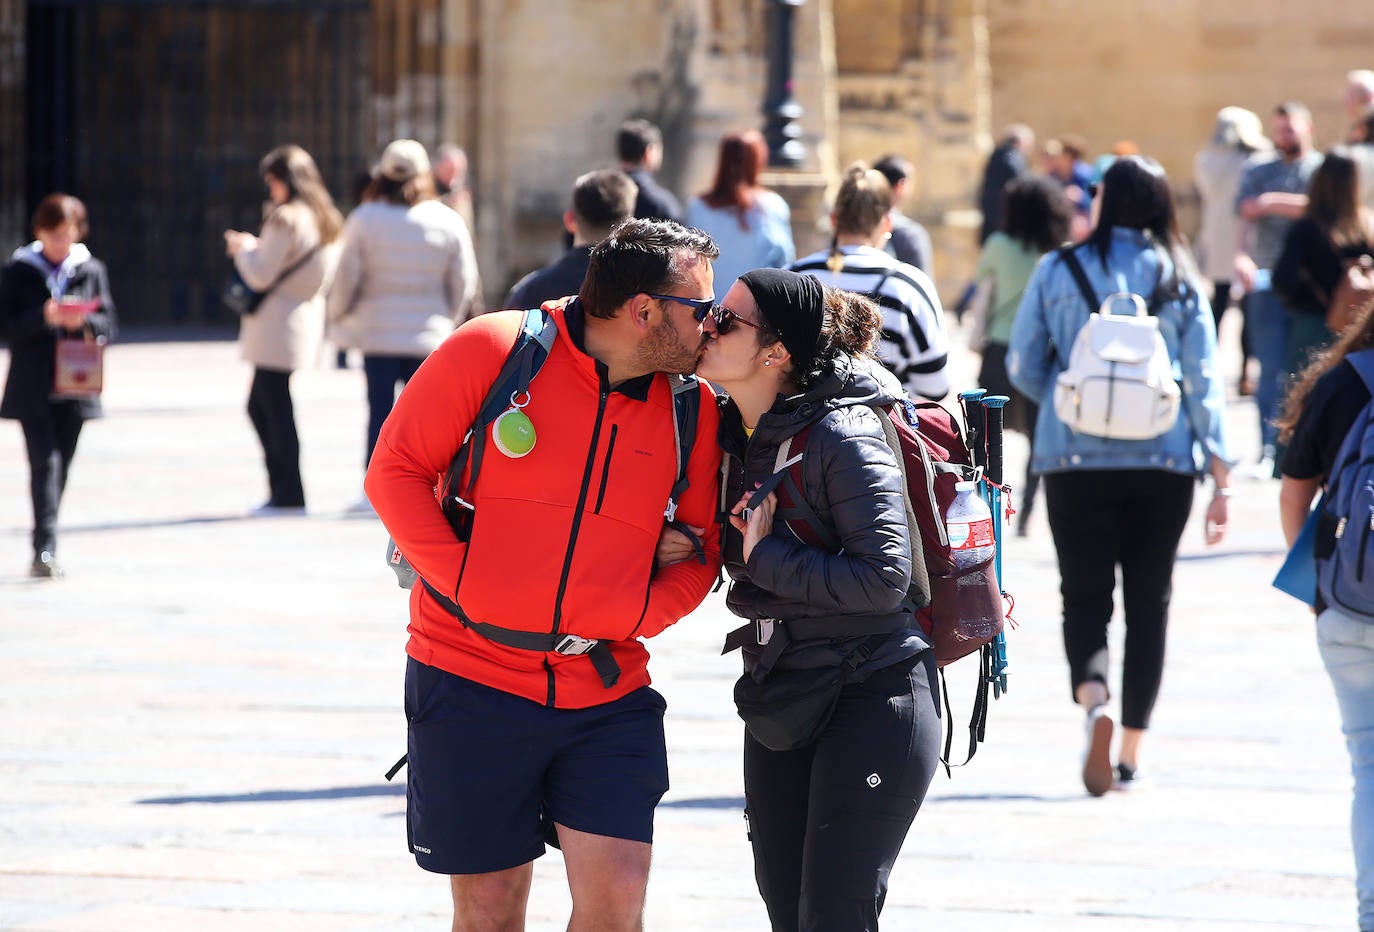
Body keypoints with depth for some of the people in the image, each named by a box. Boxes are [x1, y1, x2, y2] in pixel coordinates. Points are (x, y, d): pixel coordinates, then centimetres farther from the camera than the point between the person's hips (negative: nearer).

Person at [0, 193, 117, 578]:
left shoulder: (91, 270, 7)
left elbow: (109, 325, 6)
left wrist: (84, 321, -15)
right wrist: (44, 319, -20)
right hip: (32, 390, -3)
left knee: (60, 468, 8)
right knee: (45, 463, -14)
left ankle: (43, 552, 19)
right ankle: (45, 549, -20)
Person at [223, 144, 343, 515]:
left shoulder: (285, 219, -15)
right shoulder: (325, 221, 13)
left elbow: (261, 275, -15)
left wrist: (243, 249, 3)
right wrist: (258, 249, 18)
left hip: (277, 328, -9)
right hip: (307, 319, 9)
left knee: (276, 410, -4)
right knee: (259, 407, 17)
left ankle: (288, 495, -3)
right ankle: (282, 490, 16)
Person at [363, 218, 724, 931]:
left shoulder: (693, 408, 2)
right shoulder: (492, 350, -9)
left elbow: (701, 550, 10)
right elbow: (395, 471, -4)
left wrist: (621, 618, -7)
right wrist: (465, 584, -13)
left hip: (606, 688, 3)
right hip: (471, 681, -3)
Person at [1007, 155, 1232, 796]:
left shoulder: (1057, 271, -2)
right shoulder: (1180, 280, 0)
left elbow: (1023, 366, 3)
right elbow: (1204, 381, -2)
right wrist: (1220, 477, -1)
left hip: (1076, 460, -1)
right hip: (1164, 464, 1)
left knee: (1085, 597, 4)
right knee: (1149, 604, 11)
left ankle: (1094, 700, -26)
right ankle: (1131, 753, 12)